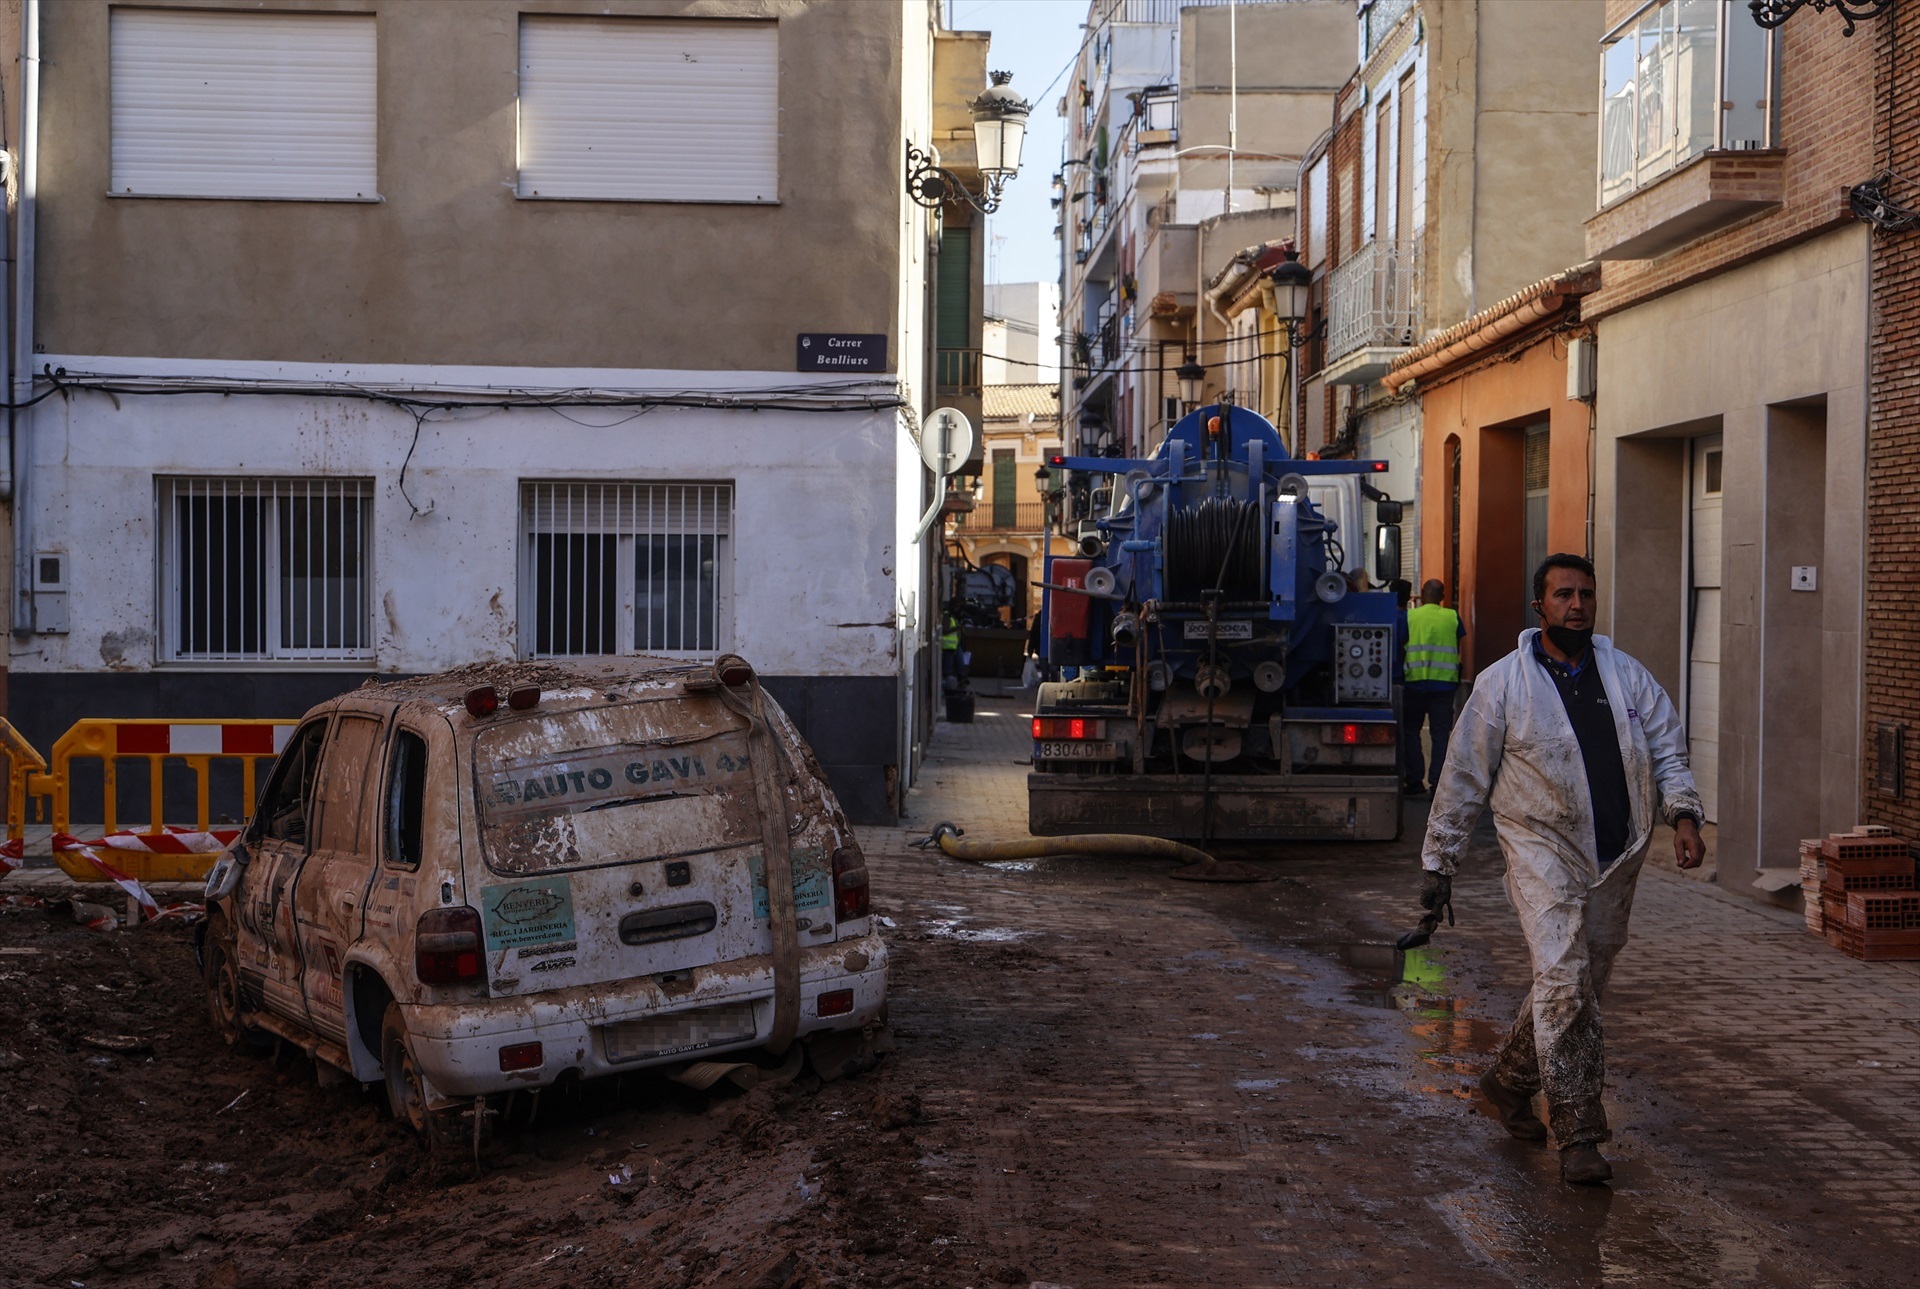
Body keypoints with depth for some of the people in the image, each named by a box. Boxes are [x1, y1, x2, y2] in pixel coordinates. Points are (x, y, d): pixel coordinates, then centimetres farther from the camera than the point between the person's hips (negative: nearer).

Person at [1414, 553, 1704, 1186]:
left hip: (1616, 860, 5)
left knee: (1584, 984, 13)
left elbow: (1667, 750, 8)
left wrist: (1683, 814, -12)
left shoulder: (1629, 677, 10)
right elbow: (1463, 777, 3)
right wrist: (1439, 861, 4)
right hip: (1542, 849, -4)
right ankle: (1577, 1132, -10)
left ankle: (1510, 1080, 35)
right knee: (1563, 981, -17)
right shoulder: (1502, 683, -1)